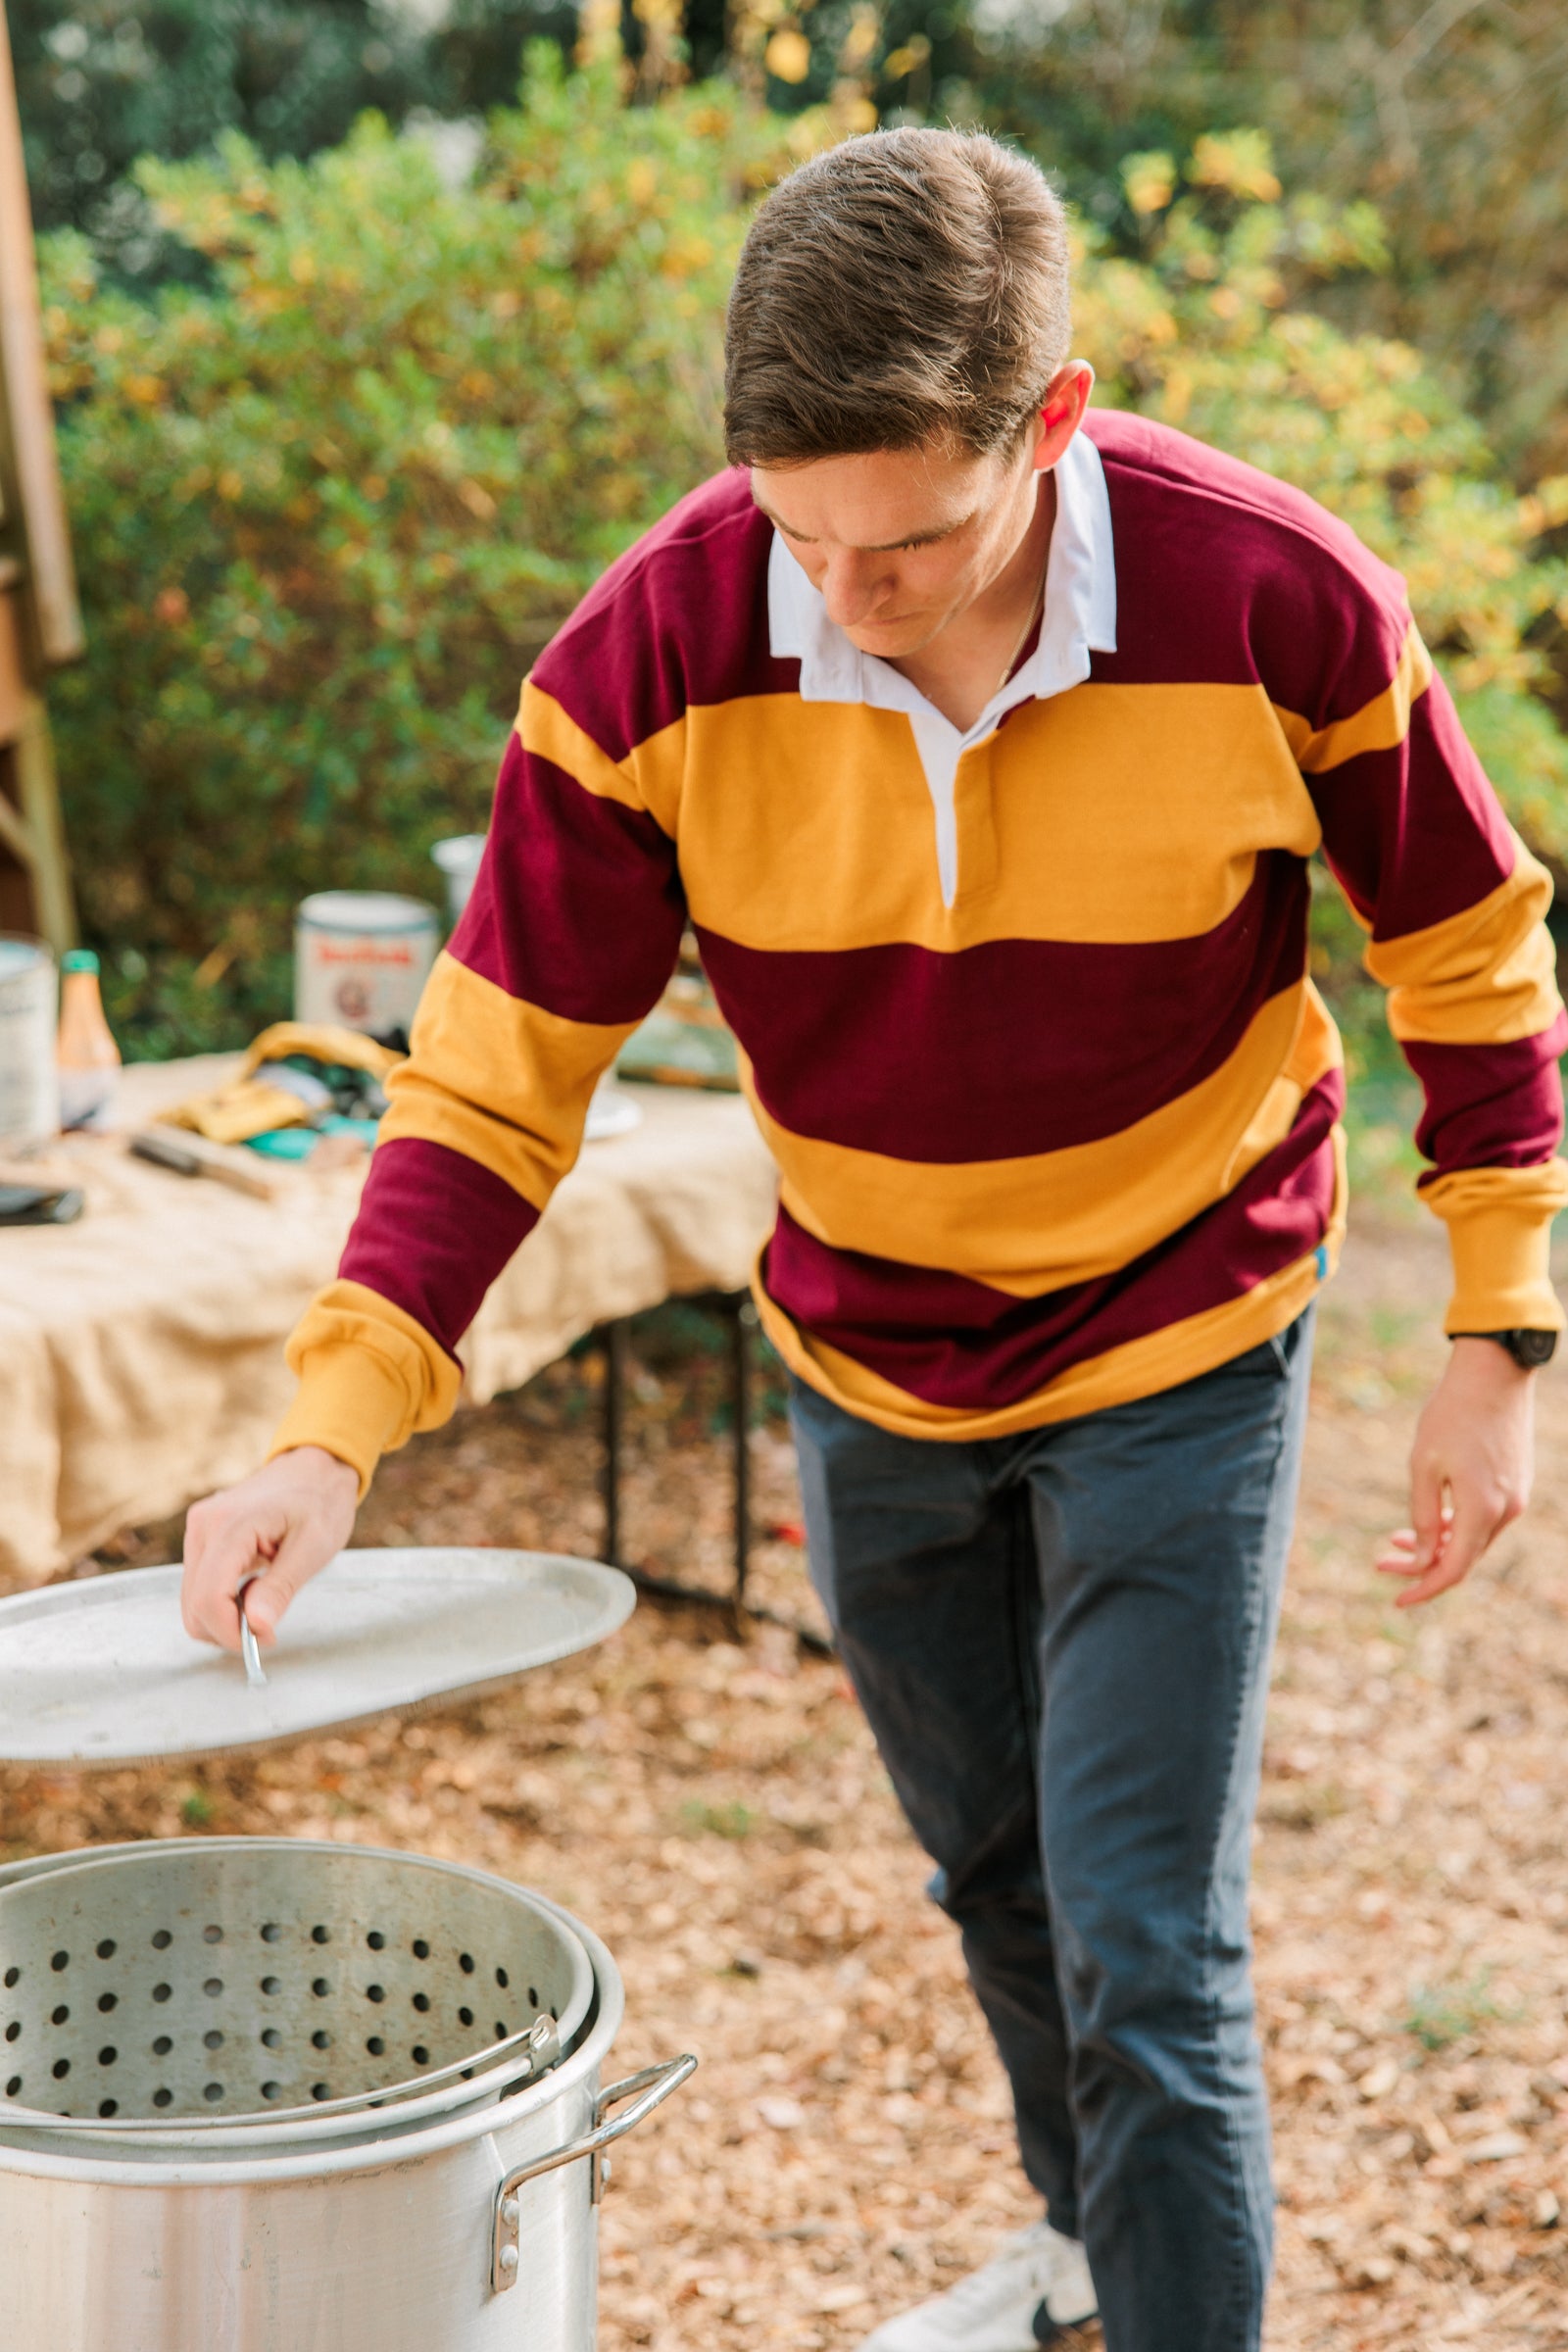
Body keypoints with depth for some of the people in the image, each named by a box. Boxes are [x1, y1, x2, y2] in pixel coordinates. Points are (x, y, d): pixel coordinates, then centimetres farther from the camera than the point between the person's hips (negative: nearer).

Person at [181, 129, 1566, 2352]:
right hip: (868, 1361, 3)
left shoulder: (1278, 602, -25)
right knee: (993, 1877, 22)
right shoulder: (654, 653, -23)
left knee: (1143, 1944, -6)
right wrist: (336, 1424, -27)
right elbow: (500, 1066, -16)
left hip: (1178, 1351, -3)